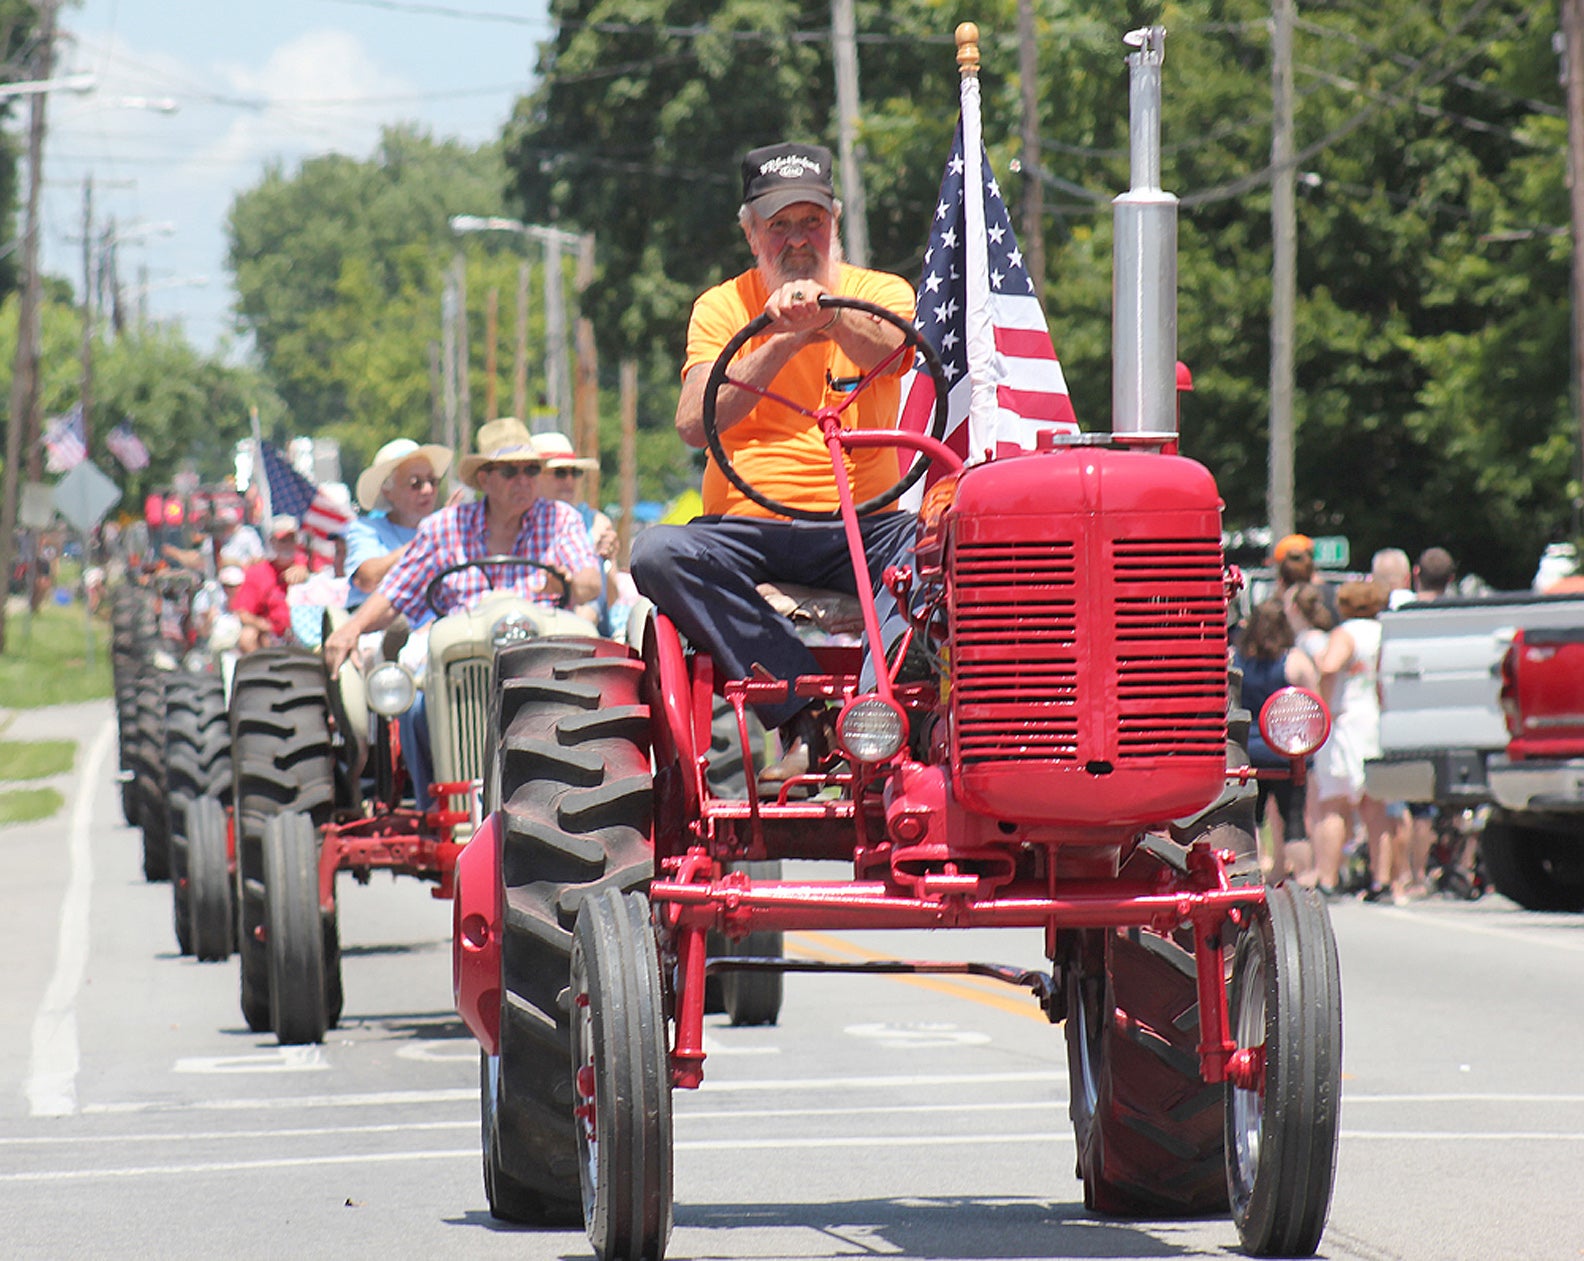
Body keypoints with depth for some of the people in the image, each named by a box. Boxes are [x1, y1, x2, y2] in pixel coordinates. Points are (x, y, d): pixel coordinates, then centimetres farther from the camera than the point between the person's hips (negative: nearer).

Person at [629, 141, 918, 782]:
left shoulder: (881, 294, 8)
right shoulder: (722, 308, 10)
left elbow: (887, 351, -17)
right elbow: (693, 423, -6)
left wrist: (825, 313, -38)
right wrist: (784, 342, -16)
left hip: (862, 525, -1)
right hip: (747, 530, 1)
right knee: (658, 552, -30)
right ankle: (803, 716, -33)